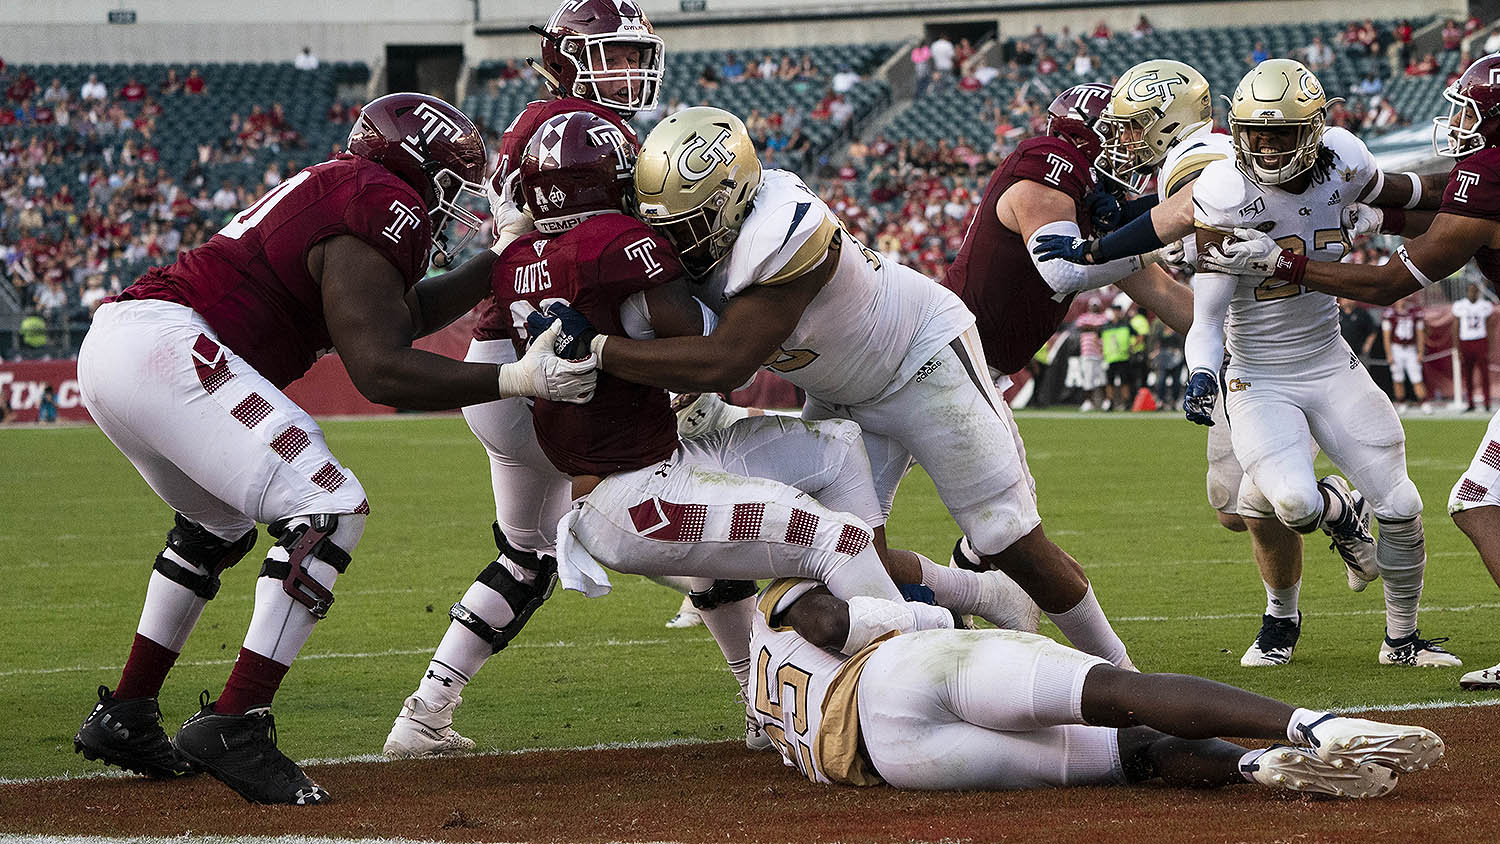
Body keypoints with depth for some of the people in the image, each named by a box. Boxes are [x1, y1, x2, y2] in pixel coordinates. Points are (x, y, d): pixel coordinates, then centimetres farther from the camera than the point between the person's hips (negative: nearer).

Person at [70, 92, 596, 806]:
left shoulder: (331, 188, 25)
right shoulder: (383, 206, -6)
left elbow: (401, 312, 36)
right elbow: (379, 369, -13)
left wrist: (500, 262, 36)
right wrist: (514, 380, -13)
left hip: (106, 347, 11)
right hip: (166, 348, -11)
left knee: (221, 521, 29)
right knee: (329, 508, -12)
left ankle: (123, 720, 31)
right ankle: (232, 730, -18)